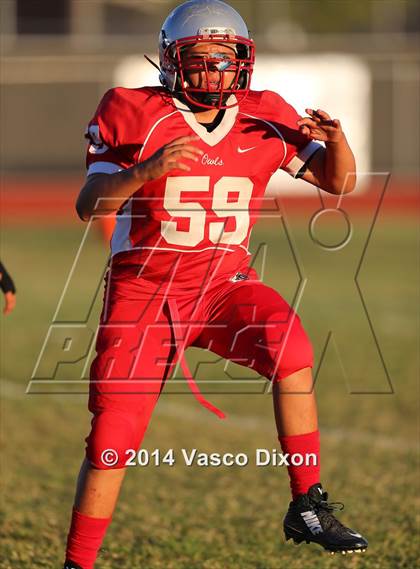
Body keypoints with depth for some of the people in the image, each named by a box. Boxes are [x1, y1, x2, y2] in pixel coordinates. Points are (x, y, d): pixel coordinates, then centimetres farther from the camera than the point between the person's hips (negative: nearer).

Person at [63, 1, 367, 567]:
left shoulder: (264, 118, 0)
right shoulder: (136, 115, -8)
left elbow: (339, 182, 7)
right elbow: (88, 206, -16)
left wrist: (335, 141, -16)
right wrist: (148, 169, -33)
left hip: (225, 284, 2)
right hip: (144, 291, -1)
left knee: (290, 347, -29)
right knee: (111, 441, -3)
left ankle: (308, 508, -20)